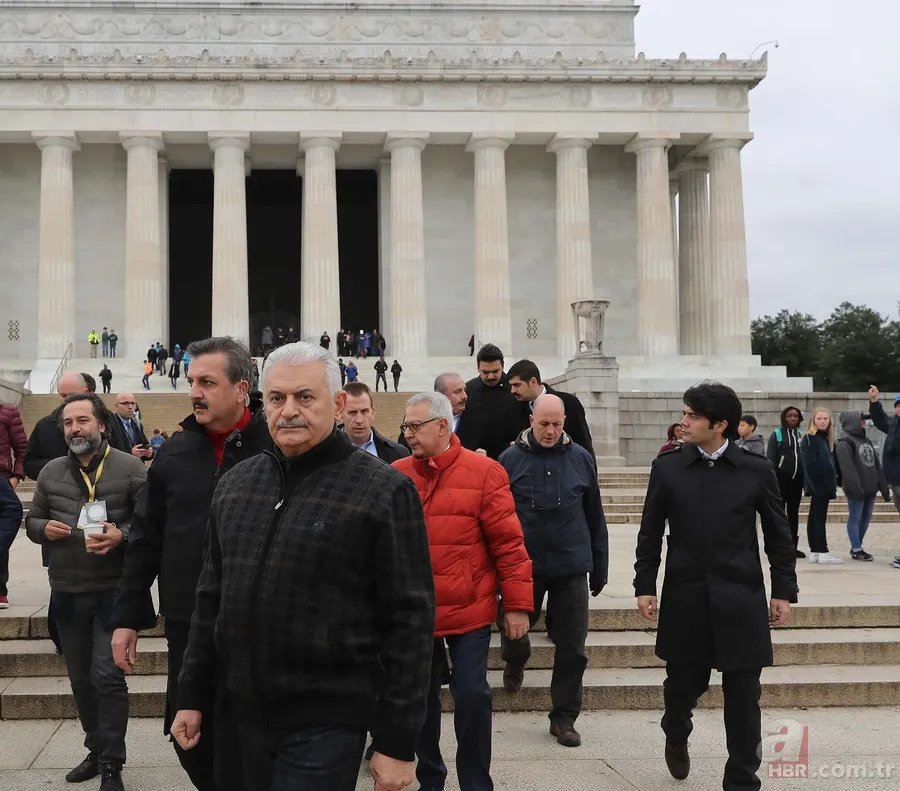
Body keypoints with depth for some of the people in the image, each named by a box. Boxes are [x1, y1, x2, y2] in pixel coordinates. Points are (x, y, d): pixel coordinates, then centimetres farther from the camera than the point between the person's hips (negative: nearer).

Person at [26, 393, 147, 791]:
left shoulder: (129, 467, -7)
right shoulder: (51, 472, 7)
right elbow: (31, 520, 15)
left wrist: (121, 535, -24)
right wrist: (44, 529, -7)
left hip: (113, 591, -5)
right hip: (66, 593, 5)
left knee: (107, 677, -8)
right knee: (81, 679, 15)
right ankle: (96, 750, 32)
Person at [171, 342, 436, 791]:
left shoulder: (383, 492, -11)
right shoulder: (234, 485, 8)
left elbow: (409, 619, -12)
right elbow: (211, 597, 15)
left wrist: (398, 741, -12)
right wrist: (191, 696, 12)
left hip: (327, 721, -5)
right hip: (246, 715, 6)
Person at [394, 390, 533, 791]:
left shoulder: (483, 472, -7)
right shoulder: (396, 475, 2)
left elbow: (508, 541, -7)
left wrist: (517, 603, -7)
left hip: (469, 610, -3)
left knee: (472, 697, 1)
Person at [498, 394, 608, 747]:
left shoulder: (581, 458, 2)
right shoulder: (511, 459, -3)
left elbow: (595, 516, 8)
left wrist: (600, 566, 9)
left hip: (571, 566, 1)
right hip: (523, 565, -1)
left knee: (572, 648, 3)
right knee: (514, 632, 10)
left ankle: (563, 718, 17)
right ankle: (515, 661, 45)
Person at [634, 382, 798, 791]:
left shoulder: (756, 470, -2)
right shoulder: (667, 466, 0)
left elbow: (779, 535, 5)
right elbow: (651, 532, 5)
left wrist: (783, 590, 3)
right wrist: (645, 585, 1)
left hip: (741, 600, -1)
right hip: (685, 598, 1)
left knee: (743, 698, 4)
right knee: (683, 684, 12)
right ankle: (676, 738, 45)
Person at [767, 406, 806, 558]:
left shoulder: (802, 435, 12)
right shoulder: (777, 434, -2)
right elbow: (770, 458, -6)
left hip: (797, 479, 4)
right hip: (781, 478, -4)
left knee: (794, 513, 8)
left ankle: (793, 546, 13)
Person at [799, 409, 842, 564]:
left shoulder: (826, 439, 16)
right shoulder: (809, 439, -10)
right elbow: (810, 465, -17)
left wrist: (831, 485, 12)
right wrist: (816, 486, -22)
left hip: (824, 485, 9)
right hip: (817, 485, -9)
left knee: (815, 519, 10)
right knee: (819, 519, -6)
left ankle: (815, 552, 12)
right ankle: (823, 553, -5)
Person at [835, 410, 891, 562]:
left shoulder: (867, 441, 19)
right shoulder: (844, 443, -9)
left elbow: (877, 465, 18)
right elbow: (847, 468, -19)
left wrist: (884, 487, 13)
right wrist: (855, 487, -26)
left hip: (870, 488, 8)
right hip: (856, 490, -8)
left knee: (865, 519, 11)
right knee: (855, 519, -3)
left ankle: (857, 547, 20)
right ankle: (856, 550, 1)